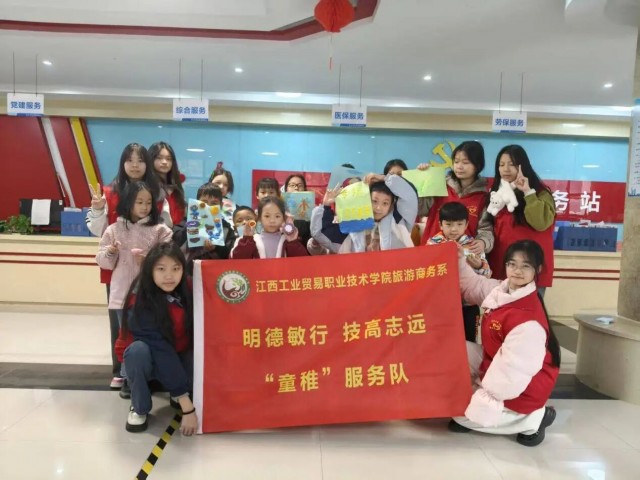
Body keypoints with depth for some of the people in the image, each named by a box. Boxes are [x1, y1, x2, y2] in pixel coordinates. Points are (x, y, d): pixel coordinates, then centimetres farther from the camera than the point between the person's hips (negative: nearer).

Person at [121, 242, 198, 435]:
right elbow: (160, 349, -34)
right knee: (138, 350, -34)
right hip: (152, 361, -3)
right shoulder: (141, 303, -29)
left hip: (181, 358, 4)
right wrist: (186, 405, -36)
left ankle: (178, 395, 9)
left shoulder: (187, 291, -15)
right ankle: (139, 408, -8)